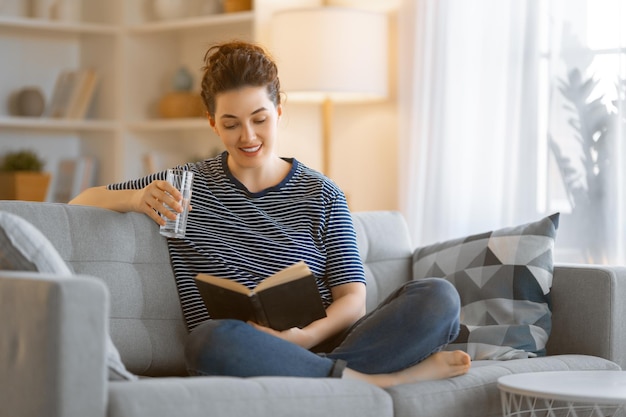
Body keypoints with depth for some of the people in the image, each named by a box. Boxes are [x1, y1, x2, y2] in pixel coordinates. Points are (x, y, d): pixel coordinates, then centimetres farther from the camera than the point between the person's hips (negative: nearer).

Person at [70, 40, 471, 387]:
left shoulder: (321, 196, 13)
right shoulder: (189, 184, 14)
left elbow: (353, 299, 5)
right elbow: (82, 202, 17)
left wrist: (304, 336, -18)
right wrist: (137, 199, -6)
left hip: (319, 344, 1)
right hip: (244, 353, -1)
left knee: (439, 296, -20)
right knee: (212, 339, -40)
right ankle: (379, 379, -26)